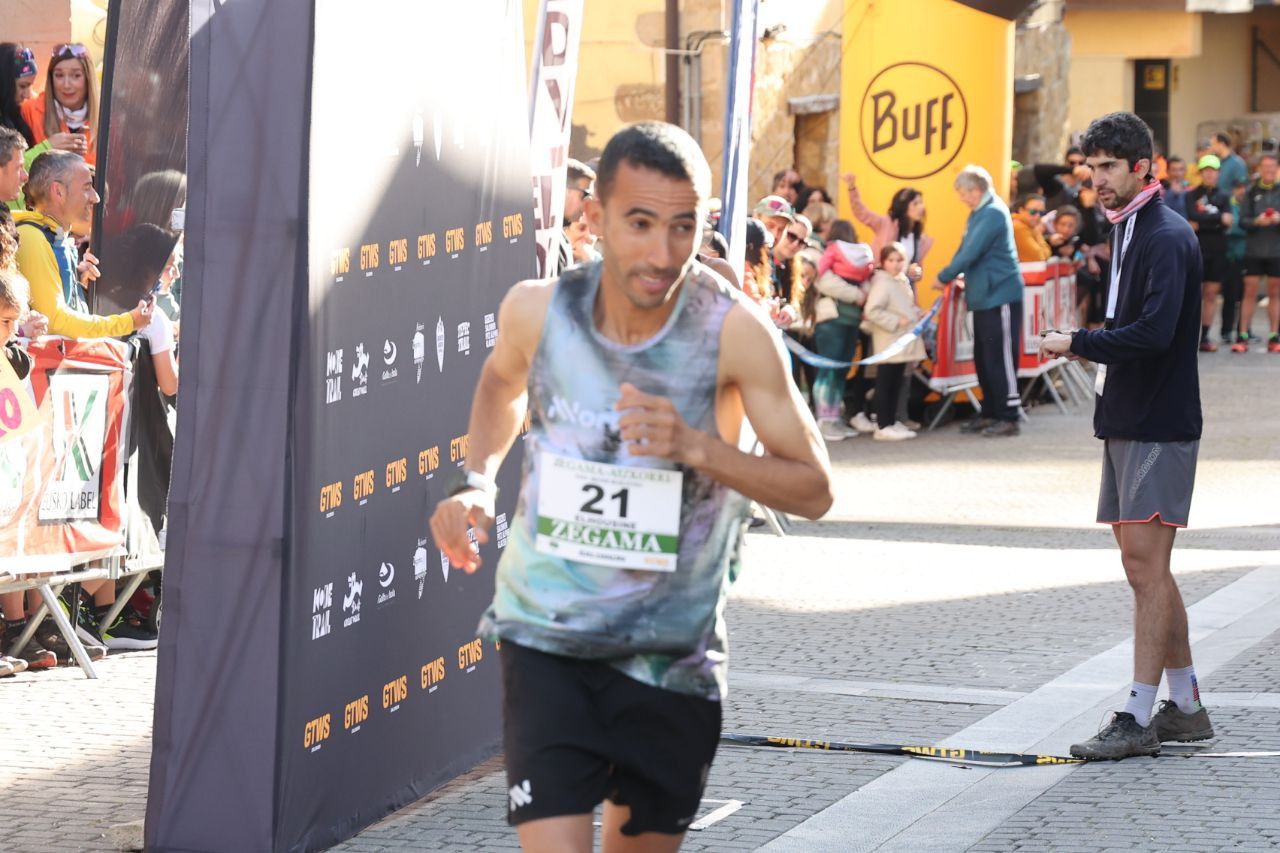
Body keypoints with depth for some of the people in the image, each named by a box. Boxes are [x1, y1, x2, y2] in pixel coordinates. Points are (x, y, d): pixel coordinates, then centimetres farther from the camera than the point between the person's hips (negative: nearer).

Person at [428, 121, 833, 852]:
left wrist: (697, 448, -27)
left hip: (674, 651, 0)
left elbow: (814, 489, -12)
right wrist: (477, 482, -1)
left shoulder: (735, 331, -17)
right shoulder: (538, 310, -11)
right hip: (547, 634, 0)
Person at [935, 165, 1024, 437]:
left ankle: (1009, 417, -4)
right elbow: (966, 249, 19)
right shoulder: (979, 213, 13)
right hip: (984, 297, 10)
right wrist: (957, 277, 5)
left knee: (1000, 358, -7)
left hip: (999, 295, -10)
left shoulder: (993, 214, -17)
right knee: (983, 358, 13)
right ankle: (989, 413, 20)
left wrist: (945, 277, -8)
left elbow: (972, 252, -19)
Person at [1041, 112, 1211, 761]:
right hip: (1128, 424, 10)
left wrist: (1077, 343, -18)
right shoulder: (1126, 232, 17)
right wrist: (1099, 356, 8)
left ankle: (1138, 718, -10)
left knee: (1146, 564, -10)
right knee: (1146, 567, 12)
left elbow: (1153, 333, -25)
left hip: (1159, 427, -10)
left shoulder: (1167, 237, -14)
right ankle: (1185, 706, 19)